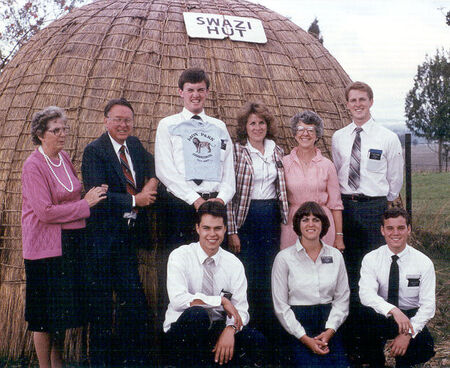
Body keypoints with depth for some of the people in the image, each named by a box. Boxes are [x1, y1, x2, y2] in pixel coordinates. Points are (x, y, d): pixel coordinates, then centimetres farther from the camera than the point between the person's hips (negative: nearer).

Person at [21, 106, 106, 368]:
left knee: (65, 308, 15)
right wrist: (85, 204, -15)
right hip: (46, 247, -8)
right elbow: (45, 211, -19)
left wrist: (89, 197, 6)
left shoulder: (64, 158, 10)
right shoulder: (34, 166, -14)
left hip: (72, 243, 8)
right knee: (46, 311, 1)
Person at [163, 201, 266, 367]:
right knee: (197, 313, -36)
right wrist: (222, 300, -18)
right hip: (181, 332, -3)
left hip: (217, 329, 3)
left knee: (257, 340, -25)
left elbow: (241, 309, -2)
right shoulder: (180, 256, -6)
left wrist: (230, 329, -24)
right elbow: (178, 300, -20)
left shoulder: (234, 264, 4)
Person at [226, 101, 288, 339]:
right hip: (246, 218, -4)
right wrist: (232, 230, -13)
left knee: (271, 277, 8)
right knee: (247, 277, -2)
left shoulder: (277, 152, 10)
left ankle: (268, 332, 19)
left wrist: (285, 220, 11)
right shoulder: (236, 152, -5)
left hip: (272, 218, 5)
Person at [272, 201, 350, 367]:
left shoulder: (336, 255, 9)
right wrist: (305, 338, -11)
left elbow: (342, 299, 8)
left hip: (329, 329, 3)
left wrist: (330, 330, -7)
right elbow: (280, 306, -3)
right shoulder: (284, 258, 0)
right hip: (298, 325, -3)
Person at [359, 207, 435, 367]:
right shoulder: (371, 259, -7)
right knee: (365, 316, -33)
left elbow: (428, 305, -11)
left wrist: (408, 334, -26)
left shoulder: (423, 263, -7)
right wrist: (393, 310, -40)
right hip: (380, 318, 0)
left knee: (426, 347, -30)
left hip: (411, 317, 0)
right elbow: (366, 294, -23)